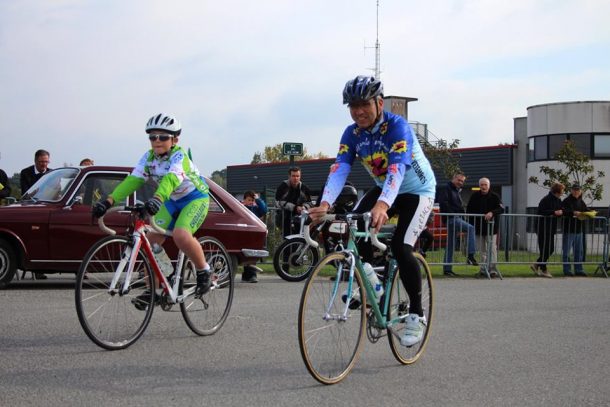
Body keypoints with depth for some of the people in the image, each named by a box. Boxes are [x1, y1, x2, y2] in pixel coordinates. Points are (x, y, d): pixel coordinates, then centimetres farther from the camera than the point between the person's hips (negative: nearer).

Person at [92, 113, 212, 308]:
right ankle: (153, 289, 0)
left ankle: (204, 271, -9)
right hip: (172, 201, 7)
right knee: (151, 238, -9)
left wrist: (157, 199, -64)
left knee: (181, 235, -32)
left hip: (196, 198, -7)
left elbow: (171, 179, -45)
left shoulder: (179, 156, -26)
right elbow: (133, 180, -17)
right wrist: (109, 200, -30)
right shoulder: (149, 157, -8)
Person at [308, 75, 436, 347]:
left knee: (401, 247, -22)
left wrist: (383, 205, -61)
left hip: (417, 191, -5)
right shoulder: (352, 133, -13)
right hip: (383, 188, 6)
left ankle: (416, 315, -6)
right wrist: (325, 204, -44)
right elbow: (340, 169, -25)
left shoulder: (397, 126, -30)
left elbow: (397, 169, -44)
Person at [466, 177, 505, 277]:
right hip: (478, 227, 3)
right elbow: (469, 211, 8)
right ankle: (483, 268, 15)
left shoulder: (495, 196, -1)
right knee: (482, 249, 9)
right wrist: (471, 224, 0)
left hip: (491, 227, -3)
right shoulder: (474, 196, 6)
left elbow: (501, 209, -11)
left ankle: (493, 269, -7)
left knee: (492, 248, -7)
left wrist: (492, 213, -30)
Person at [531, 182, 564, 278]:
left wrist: (560, 213, -3)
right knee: (545, 249, -3)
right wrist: (554, 212, -23)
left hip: (551, 228, 9)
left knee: (550, 249, 11)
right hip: (543, 229, -9)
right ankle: (543, 270, 7)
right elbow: (540, 212, -20)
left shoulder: (558, 200, 12)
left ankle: (536, 265, 22)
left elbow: (559, 211, 20)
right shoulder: (546, 200, -14)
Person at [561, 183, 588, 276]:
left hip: (578, 230, 7)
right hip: (568, 230, -7)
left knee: (579, 251, 10)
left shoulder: (581, 202, 15)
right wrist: (573, 213, -32)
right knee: (566, 252, -1)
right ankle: (567, 270, 5)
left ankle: (578, 270, 17)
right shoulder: (566, 201, -6)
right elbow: (563, 212, -20)